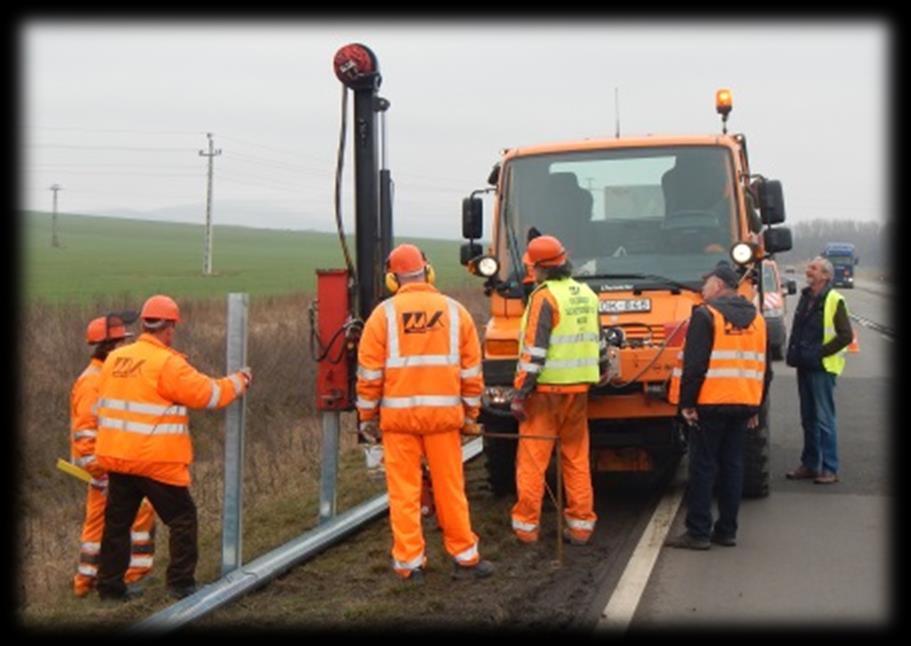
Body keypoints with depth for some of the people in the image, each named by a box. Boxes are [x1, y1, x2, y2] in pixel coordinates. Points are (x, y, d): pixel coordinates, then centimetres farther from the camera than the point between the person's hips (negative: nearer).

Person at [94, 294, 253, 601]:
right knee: (182, 518, 7)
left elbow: (102, 406, 15)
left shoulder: (115, 358, 6)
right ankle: (181, 583, 7)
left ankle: (109, 584, 21)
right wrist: (238, 382, 5)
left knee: (117, 521, 16)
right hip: (156, 461, -7)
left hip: (116, 457, 7)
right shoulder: (168, 363, -15)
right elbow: (208, 394, -11)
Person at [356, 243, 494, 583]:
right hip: (443, 413, 2)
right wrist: (471, 413, 15)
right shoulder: (455, 311, 4)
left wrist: (367, 416, 7)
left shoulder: (384, 313, -2)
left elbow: (369, 372, -2)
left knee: (404, 490, 5)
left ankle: (409, 563, 9)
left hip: (398, 414, -1)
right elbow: (472, 369, 6)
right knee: (450, 487, 9)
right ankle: (465, 557, 16)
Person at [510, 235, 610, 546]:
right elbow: (598, 341, 22)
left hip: (546, 389, -7)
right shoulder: (587, 295, 10)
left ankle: (527, 525, 4)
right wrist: (602, 369, 39)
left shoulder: (544, 297, -13)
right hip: (578, 388, 7)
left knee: (532, 458, 1)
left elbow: (534, 351, -17)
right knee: (577, 457, 12)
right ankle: (581, 524, 14)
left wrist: (520, 393, -15)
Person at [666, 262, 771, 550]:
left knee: (703, 466, -1)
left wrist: (687, 403, -10)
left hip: (710, 404, -6)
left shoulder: (706, 315, -10)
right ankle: (726, 530, 15)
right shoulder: (755, 318, 13)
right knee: (732, 465, 12)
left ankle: (698, 532, 0)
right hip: (743, 404, 6)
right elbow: (764, 368, 16)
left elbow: (694, 365, -16)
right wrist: (756, 407, 21)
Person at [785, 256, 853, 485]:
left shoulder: (834, 301, -11)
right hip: (804, 365, 8)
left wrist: (820, 353, -15)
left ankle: (829, 469, -1)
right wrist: (793, 353, 9)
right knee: (808, 418, 13)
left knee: (824, 419, -6)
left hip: (823, 367, -8)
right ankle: (809, 465, 21)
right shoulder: (805, 297, 13)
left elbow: (846, 335, -14)